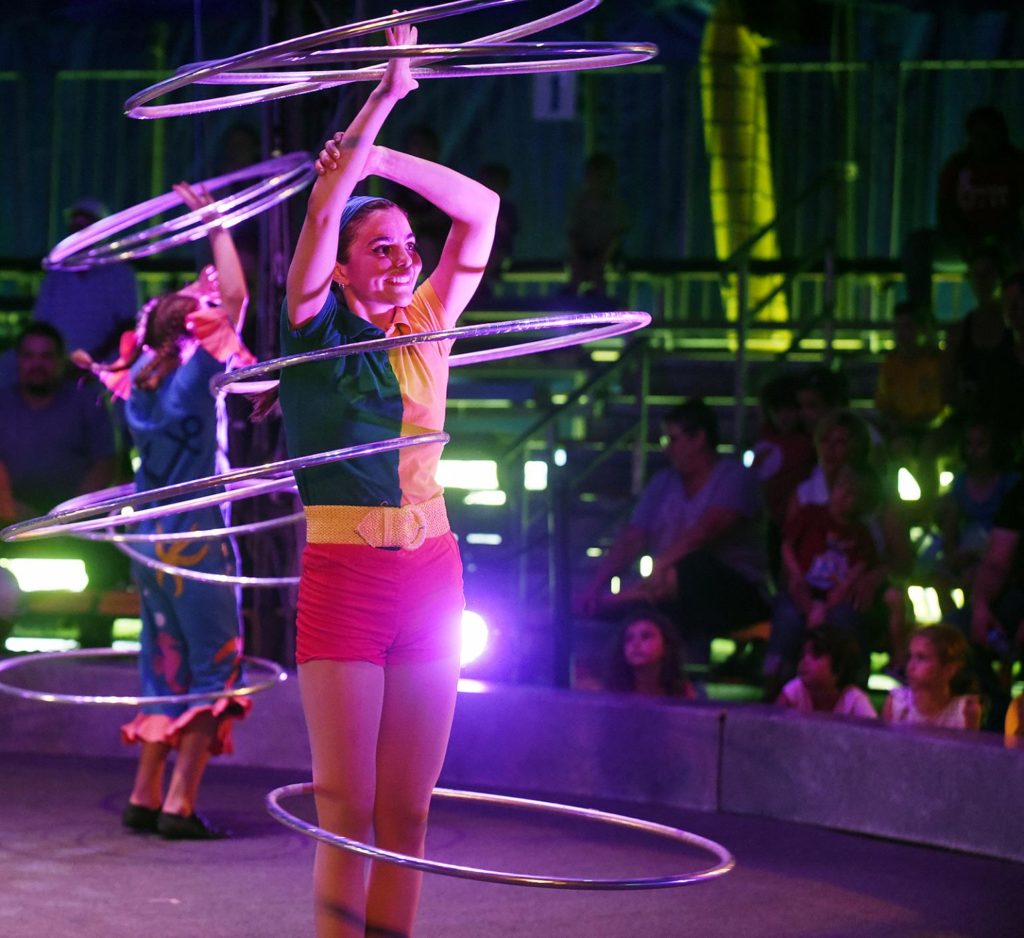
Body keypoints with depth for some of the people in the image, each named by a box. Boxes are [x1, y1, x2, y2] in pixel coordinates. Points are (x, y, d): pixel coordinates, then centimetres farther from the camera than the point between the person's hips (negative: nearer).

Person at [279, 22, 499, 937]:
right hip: (342, 576, -4)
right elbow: (323, 208, -10)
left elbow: (479, 207, 11)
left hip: (430, 570, 4)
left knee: (406, 811, 4)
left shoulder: (426, 328, 11)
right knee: (348, 810, -7)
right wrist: (386, 94, -11)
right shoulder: (316, 334, 0)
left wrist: (380, 159, 4)